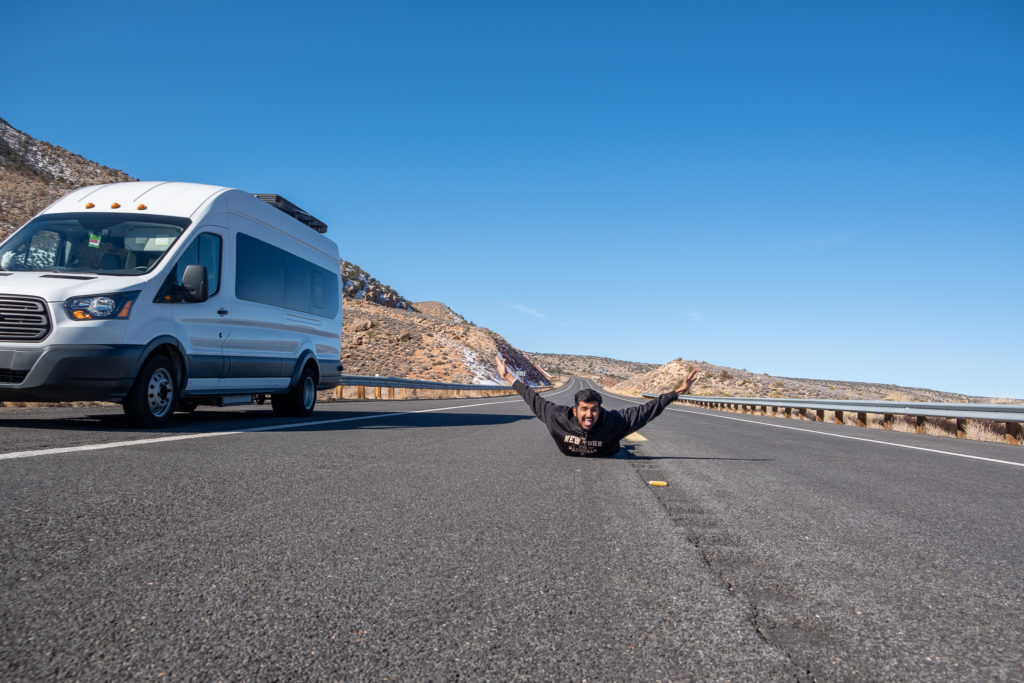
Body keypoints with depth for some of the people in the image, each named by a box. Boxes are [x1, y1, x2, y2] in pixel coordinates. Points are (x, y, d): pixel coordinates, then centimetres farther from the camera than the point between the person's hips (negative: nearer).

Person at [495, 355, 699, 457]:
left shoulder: (613, 421, -47)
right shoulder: (559, 417, -46)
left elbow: (644, 410, -42)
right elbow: (535, 400, -33)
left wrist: (678, 392, -43)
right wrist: (510, 378, -27)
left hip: (604, 456, 0)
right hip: (570, 454, 1)